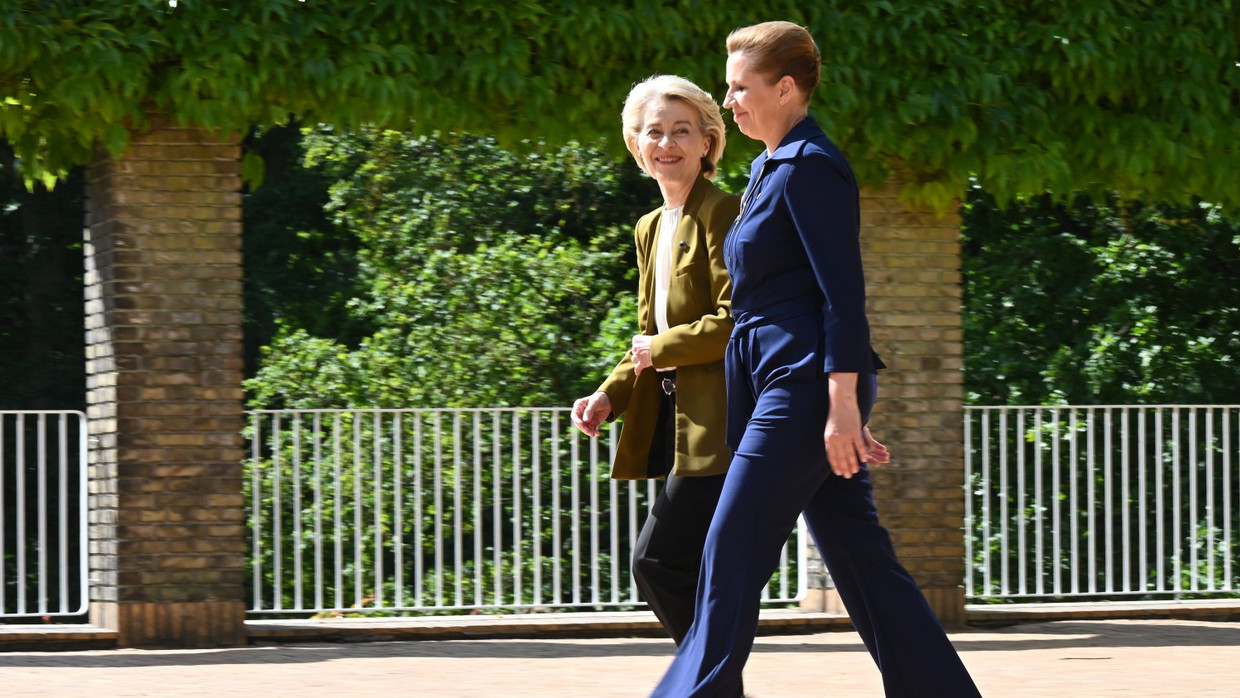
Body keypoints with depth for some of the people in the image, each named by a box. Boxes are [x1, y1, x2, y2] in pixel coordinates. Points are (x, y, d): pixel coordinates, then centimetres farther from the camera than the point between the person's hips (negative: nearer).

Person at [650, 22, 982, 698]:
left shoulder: (807, 166, -11)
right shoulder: (770, 168, 18)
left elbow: (843, 293, -17)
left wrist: (842, 405, -21)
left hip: (808, 381, -10)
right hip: (780, 379, 10)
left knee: (733, 549, -8)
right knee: (859, 557, 8)